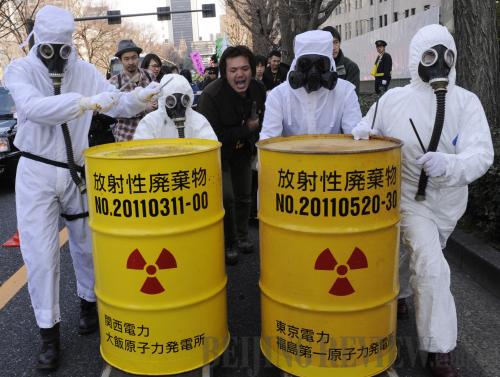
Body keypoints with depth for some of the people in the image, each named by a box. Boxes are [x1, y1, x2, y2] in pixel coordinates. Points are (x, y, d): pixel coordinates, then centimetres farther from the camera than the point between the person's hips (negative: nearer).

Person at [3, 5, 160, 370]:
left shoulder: (85, 71, 1)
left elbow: (116, 102, -3)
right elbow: (33, 107, -28)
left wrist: (140, 97, -25)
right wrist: (85, 102, -41)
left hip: (76, 171, 3)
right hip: (36, 174, -2)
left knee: (87, 244, 14)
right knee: (41, 253, -1)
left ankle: (89, 302, 38)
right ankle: (50, 333, 12)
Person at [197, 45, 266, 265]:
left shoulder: (258, 90, -12)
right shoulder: (211, 95, -30)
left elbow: (261, 119, 9)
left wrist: (252, 140, -2)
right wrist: (246, 129, -28)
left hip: (243, 150, 5)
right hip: (217, 152, -5)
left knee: (243, 196, 14)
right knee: (226, 198, -11)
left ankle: (242, 237, 34)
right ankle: (229, 244, 8)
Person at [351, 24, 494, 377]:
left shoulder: (467, 101, -9)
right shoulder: (394, 99, -7)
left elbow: (482, 153, -21)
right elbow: (364, 131, 7)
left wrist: (448, 164, -41)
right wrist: (362, 133, -18)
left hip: (447, 203, 3)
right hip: (409, 199, -3)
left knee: (425, 263, 23)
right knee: (433, 269, -19)